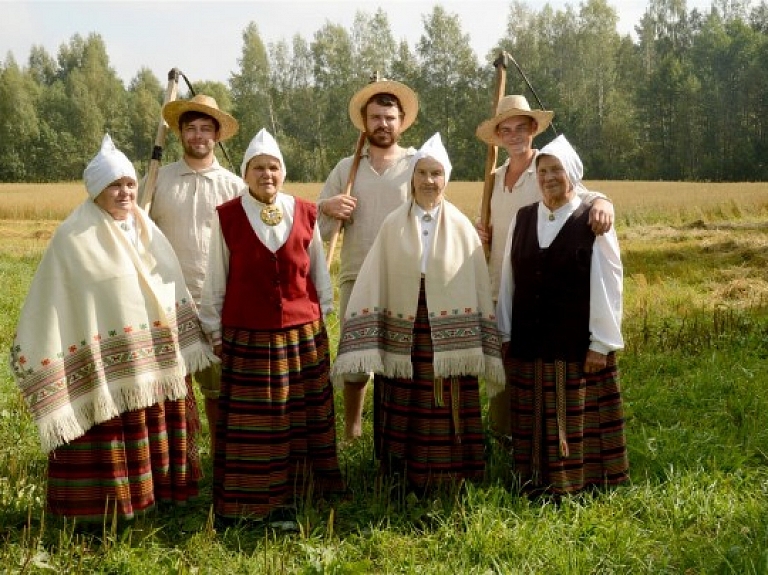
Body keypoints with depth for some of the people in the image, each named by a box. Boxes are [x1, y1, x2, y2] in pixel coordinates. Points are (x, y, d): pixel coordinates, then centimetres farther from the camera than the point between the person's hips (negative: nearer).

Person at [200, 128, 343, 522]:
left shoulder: (304, 213, 2)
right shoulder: (227, 217, -3)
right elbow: (215, 280, 3)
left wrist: (321, 319, 12)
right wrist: (215, 331, 5)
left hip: (304, 336, 2)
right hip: (247, 338, -2)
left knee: (298, 420, 8)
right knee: (250, 426, 2)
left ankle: (287, 497, 21)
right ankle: (251, 503, 15)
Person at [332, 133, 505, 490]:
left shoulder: (462, 227, 3)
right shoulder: (393, 226, 3)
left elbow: (479, 288, 3)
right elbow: (372, 284, 0)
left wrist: (483, 351, 0)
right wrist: (364, 347, -7)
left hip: (449, 338, 0)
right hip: (402, 338, 1)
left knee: (446, 417, 3)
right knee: (404, 417, 6)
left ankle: (447, 483, 17)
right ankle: (405, 483, 21)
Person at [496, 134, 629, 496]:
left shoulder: (593, 223, -6)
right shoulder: (523, 219, 7)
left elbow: (607, 286, -7)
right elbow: (508, 279, 9)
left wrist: (601, 343, -10)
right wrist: (506, 335, 9)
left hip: (578, 345, -4)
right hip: (528, 344, 4)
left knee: (577, 422, 4)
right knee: (535, 422, 10)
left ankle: (581, 481, 18)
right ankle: (536, 483, 22)